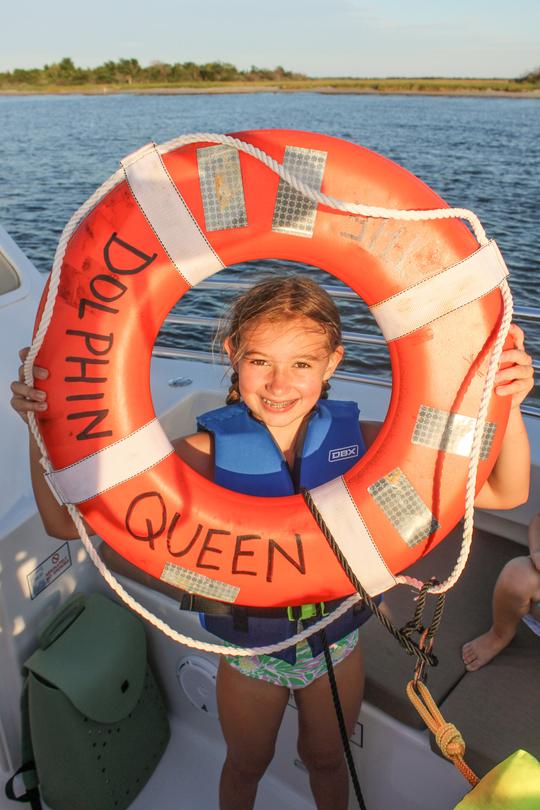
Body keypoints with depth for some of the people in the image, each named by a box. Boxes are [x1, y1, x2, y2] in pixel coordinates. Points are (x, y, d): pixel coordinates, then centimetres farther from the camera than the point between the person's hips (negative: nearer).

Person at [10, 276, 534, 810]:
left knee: (326, 759, 32)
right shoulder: (209, 452, -28)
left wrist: (506, 405, -38)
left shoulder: (361, 440, -23)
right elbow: (68, 521, -26)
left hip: (338, 646, 1)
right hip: (249, 656, -1)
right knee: (246, 766, 31)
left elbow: (503, 493, -21)